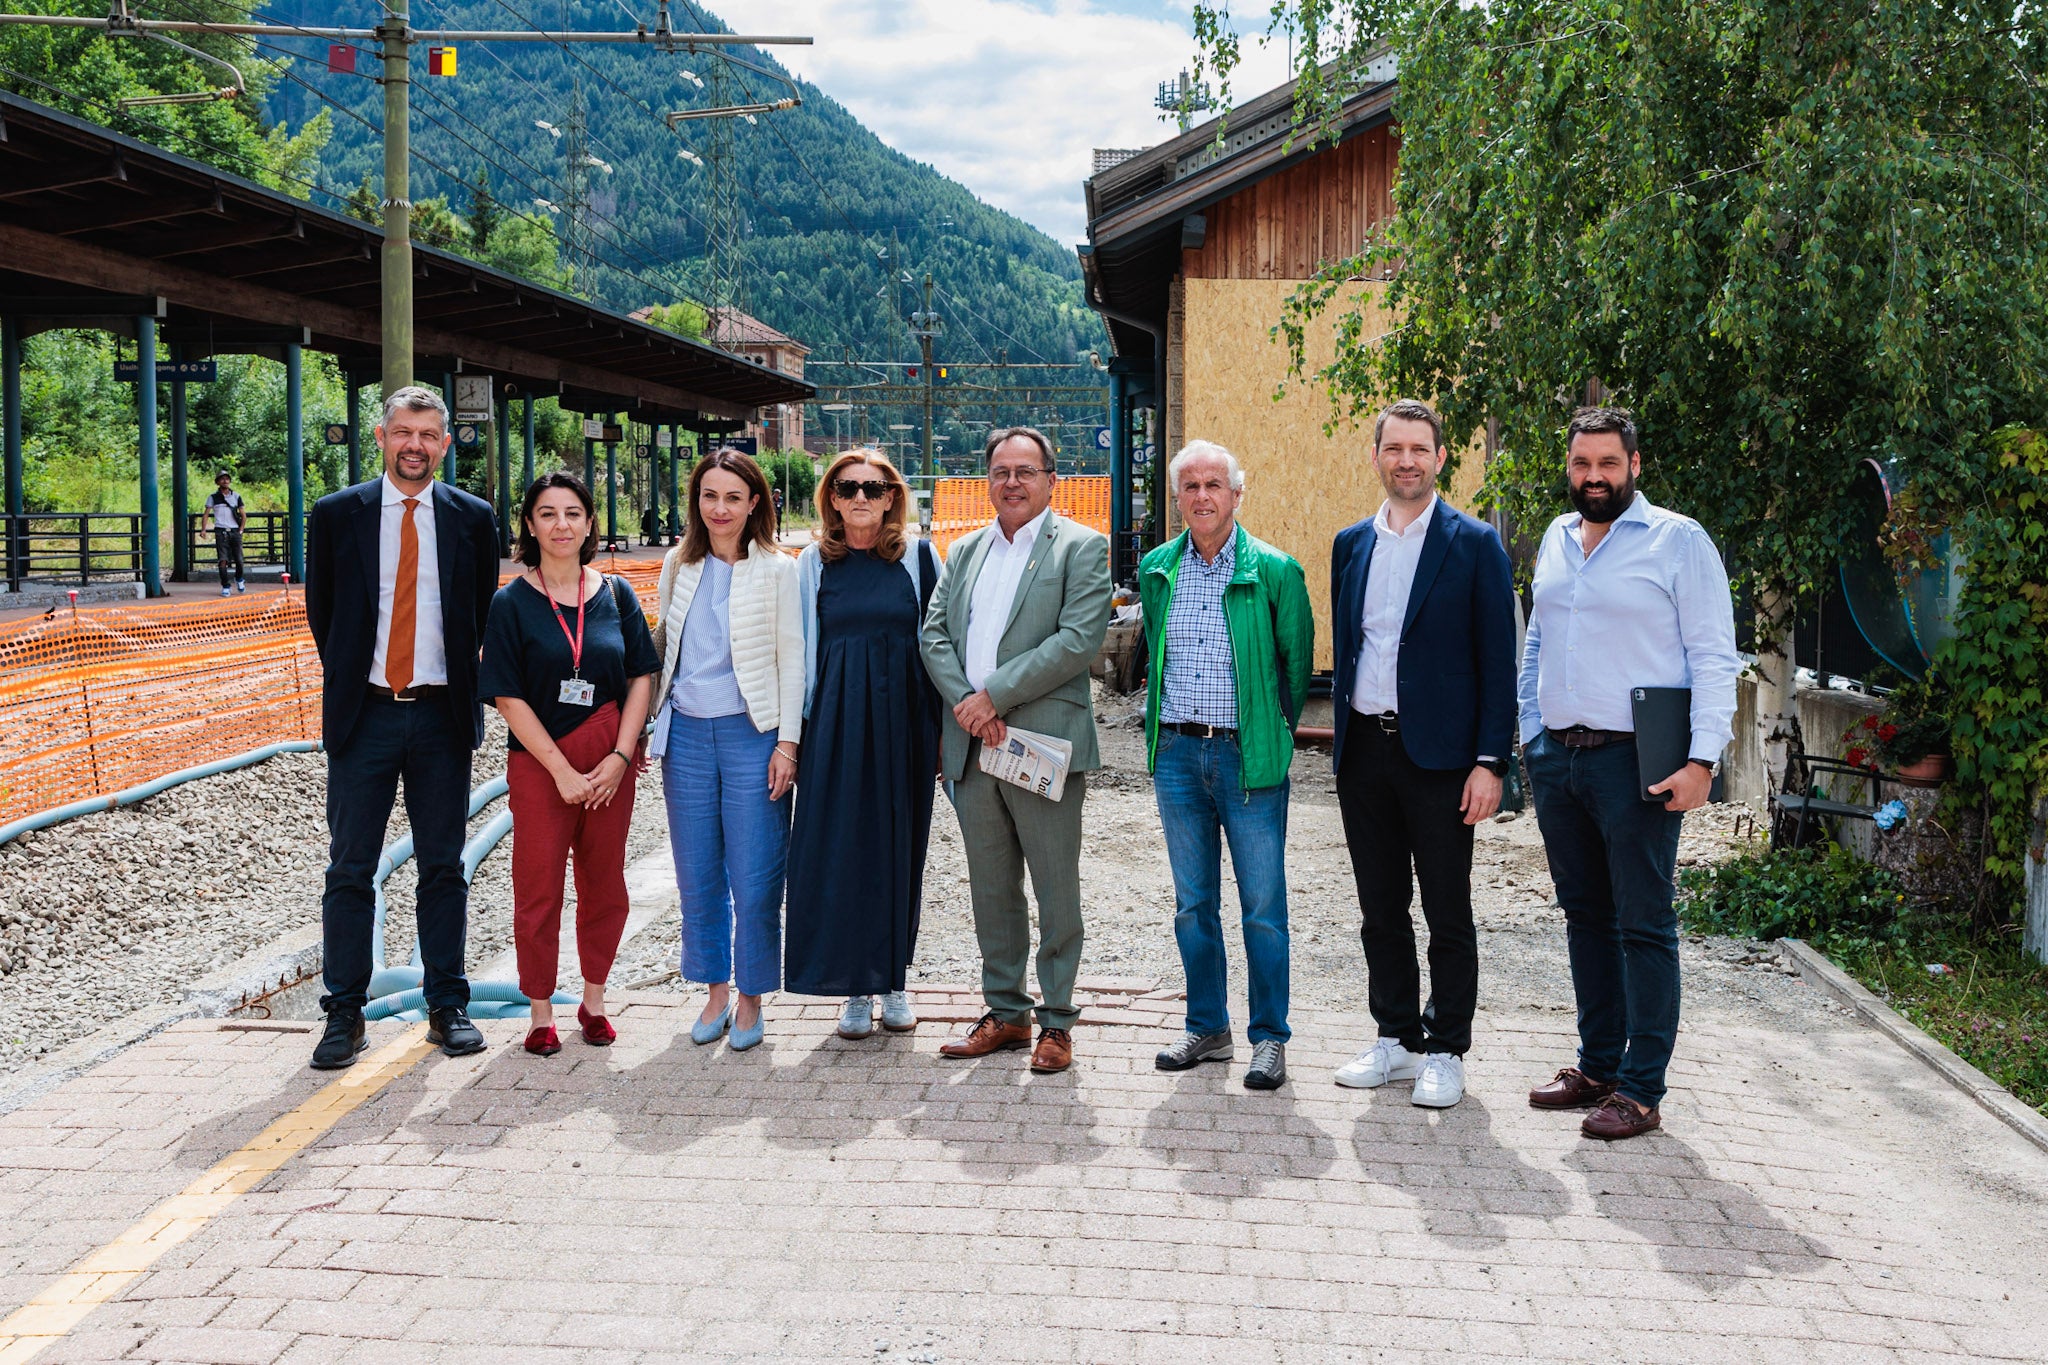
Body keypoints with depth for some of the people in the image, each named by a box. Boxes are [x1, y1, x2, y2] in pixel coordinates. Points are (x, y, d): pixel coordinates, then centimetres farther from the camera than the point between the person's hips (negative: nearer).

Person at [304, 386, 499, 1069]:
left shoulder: (473, 518, 4)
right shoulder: (336, 515, 2)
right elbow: (321, 610, 10)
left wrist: (462, 689, 7)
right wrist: (350, 681, 9)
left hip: (442, 714, 1)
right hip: (365, 712, 0)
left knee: (443, 866, 7)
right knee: (350, 870, 2)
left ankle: (447, 1008, 15)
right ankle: (344, 1015, 10)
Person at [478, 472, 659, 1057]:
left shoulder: (616, 594, 5)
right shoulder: (511, 603, -3)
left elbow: (642, 678, 3)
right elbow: (509, 698, -6)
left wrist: (619, 756, -8)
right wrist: (563, 770, -12)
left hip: (612, 764, 2)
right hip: (540, 762, -2)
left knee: (604, 885, 8)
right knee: (538, 889, 1)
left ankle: (593, 1001, 24)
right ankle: (541, 1014, 15)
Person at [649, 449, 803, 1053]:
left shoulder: (777, 569, -1)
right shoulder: (678, 567, 10)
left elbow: (791, 659, -2)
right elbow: (661, 649, 16)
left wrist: (787, 742, -8)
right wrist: (645, 728, 12)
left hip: (751, 732, -4)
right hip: (686, 734, 4)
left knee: (755, 881, -2)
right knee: (697, 877, 8)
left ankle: (750, 997, 14)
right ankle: (716, 990, 23)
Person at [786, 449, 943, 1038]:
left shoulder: (917, 557, 4)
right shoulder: (813, 564, 6)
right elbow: (799, 651, 7)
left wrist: (945, 727, 0)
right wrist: (794, 732, 1)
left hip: (904, 719, 0)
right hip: (836, 720, 0)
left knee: (899, 848, 6)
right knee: (839, 850, -1)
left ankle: (893, 979, 19)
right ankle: (856, 988, 9)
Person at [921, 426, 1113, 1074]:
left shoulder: (1081, 547, -1)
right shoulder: (965, 550, 17)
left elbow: (1080, 639, -13)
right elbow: (934, 633, 9)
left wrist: (994, 695, -15)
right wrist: (965, 702, -9)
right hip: (972, 747, 5)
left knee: (1056, 893, 2)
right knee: (991, 891, 13)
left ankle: (1057, 1021, 14)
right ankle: (1006, 1012, 25)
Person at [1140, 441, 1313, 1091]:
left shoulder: (1274, 570, -5)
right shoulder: (1155, 569, 7)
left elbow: (1297, 659, 3)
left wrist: (1276, 730, 6)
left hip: (1249, 756, -4)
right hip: (1176, 752, 4)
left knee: (1262, 906, 1)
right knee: (1193, 903, 11)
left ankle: (1269, 1038, 12)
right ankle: (1207, 1028, 24)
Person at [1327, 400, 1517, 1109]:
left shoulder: (1474, 544, -3)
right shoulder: (1351, 543, 11)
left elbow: (1498, 662, -6)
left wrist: (1490, 762, -12)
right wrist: (1342, 740, 10)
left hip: (1438, 753, -4)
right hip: (1363, 750, 5)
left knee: (1448, 913, 4)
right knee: (1380, 909, 12)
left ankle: (1445, 1051, 15)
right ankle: (1395, 1037, 25)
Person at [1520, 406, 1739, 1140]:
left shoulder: (1679, 540, -5)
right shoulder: (1556, 539, 14)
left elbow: (1715, 658, -8)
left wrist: (1701, 759, -16)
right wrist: (1530, 735, 13)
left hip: (1635, 761, -6)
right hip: (1557, 757, 6)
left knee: (1643, 927, -1)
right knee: (1586, 918, 14)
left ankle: (1640, 1090, 6)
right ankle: (1597, 1065, 25)